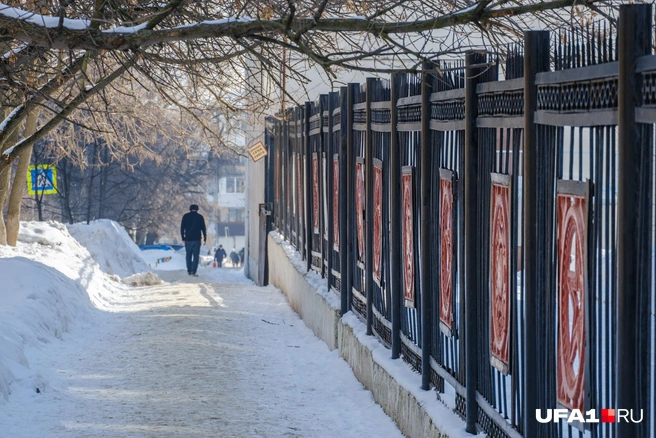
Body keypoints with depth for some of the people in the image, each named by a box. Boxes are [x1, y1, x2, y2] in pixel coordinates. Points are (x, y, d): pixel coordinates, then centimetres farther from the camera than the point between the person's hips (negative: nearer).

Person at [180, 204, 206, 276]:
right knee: (196, 255, -2)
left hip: (188, 239, 1)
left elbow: (182, 227, 2)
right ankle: (194, 271, -10)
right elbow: (203, 228, 4)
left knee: (188, 255, 13)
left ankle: (189, 271, 12)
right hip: (197, 239, -1)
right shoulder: (200, 217, 3)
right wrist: (205, 238, 11)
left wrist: (183, 237, 9)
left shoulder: (186, 216, 4)